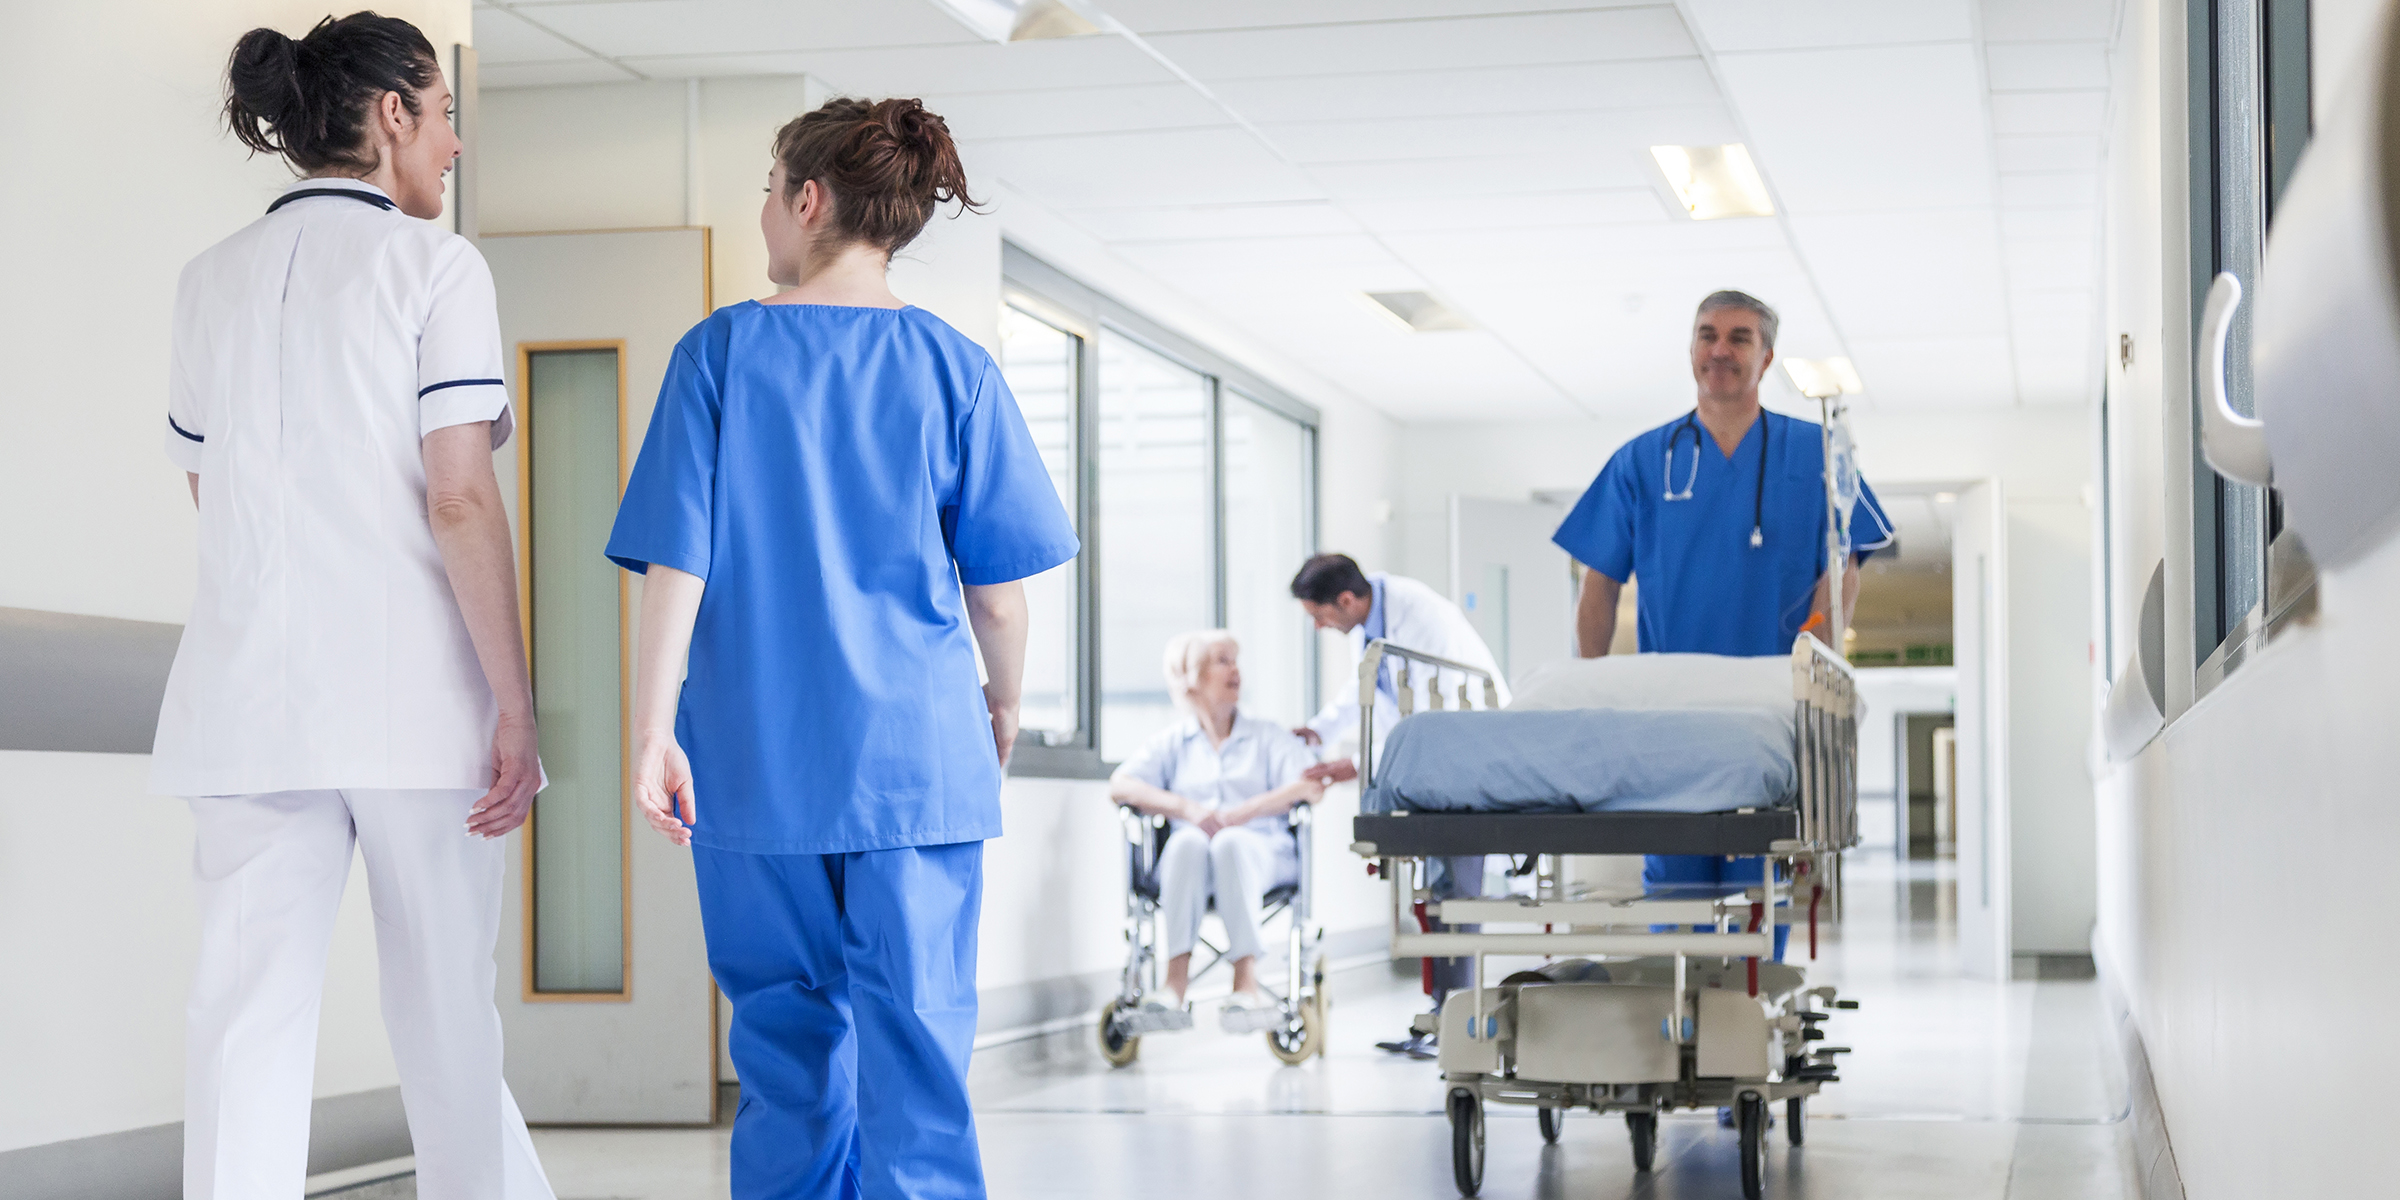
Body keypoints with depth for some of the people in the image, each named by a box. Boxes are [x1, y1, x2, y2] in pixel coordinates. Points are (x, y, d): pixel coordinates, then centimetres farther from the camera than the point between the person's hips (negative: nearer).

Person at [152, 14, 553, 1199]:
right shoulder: (433, 266, -4)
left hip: (250, 691, 4)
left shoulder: (212, 280, 11)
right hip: (412, 692, -4)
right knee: (445, 1010, 10)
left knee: (248, 1019, -1)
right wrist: (516, 704, -10)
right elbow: (460, 500, -12)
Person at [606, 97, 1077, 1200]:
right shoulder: (951, 366, 0)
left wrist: (652, 730, -4)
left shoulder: (720, 351, -1)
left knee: (788, 1037, 12)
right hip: (916, 749, 0)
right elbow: (996, 579, 2)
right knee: (913, 1037, -1)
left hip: (755, 759, 1)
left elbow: (677, 557, -6)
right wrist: (1006, 699, 19)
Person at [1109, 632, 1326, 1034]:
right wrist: (1186, 808, -13)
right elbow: (1120, 786, 4)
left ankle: (1246, 985, -49)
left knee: (1231, 843, -36)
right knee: (1187, 841, -35)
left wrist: (1243, 812, -12)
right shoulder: (1172, 742, 21)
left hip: (1260, 852, -1)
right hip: (1187, 863, 1)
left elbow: (1312, 786, 3)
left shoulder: (1268, 736, 22)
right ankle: (1176, 987, -48)